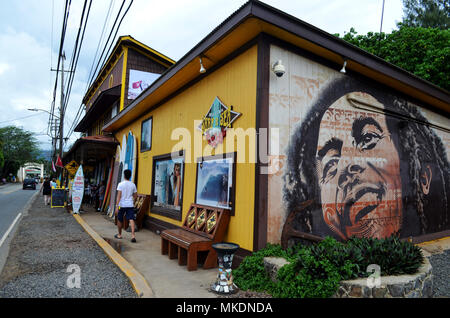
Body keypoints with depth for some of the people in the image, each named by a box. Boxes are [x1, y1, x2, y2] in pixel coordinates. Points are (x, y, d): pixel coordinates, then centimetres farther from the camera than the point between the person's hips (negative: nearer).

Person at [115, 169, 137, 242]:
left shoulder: (121, 184, -6)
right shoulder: (133, 185, 5)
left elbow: (119, 196, -12)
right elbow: (135, 196, 11)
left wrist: (117, 206, -12)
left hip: (122, 205, -2)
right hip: (130, 205, 2)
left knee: (119, 220, 15)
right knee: (131, 219, -4)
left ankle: (119, 235, 28)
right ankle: (133, 235, -18)